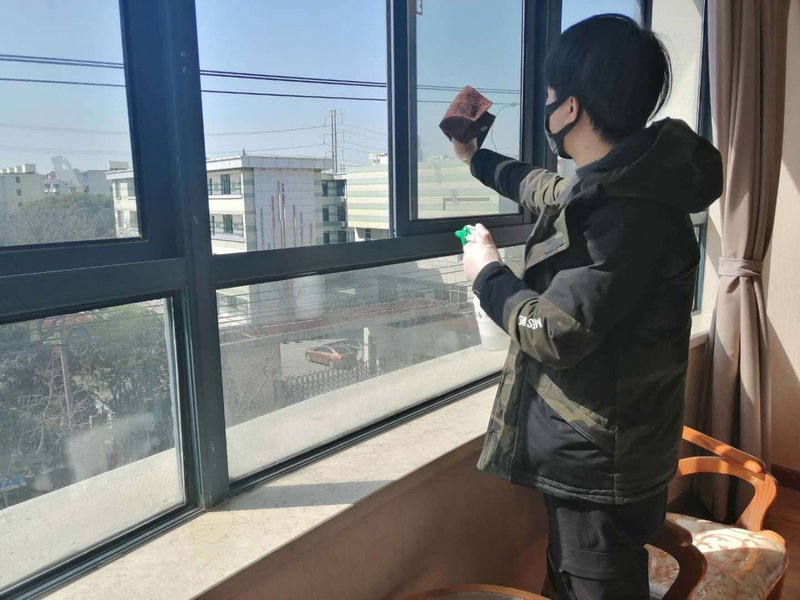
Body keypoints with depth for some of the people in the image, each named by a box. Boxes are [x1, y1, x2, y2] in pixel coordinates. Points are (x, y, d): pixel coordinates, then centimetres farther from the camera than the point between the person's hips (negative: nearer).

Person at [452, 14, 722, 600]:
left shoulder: (628, 209, -29)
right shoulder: (616, 184, 5)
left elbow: (554, 333, -29)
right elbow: (552, 190, 26)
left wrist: (488, 273, -11)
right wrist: (477, 159, 38)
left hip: (601, 465, -10)